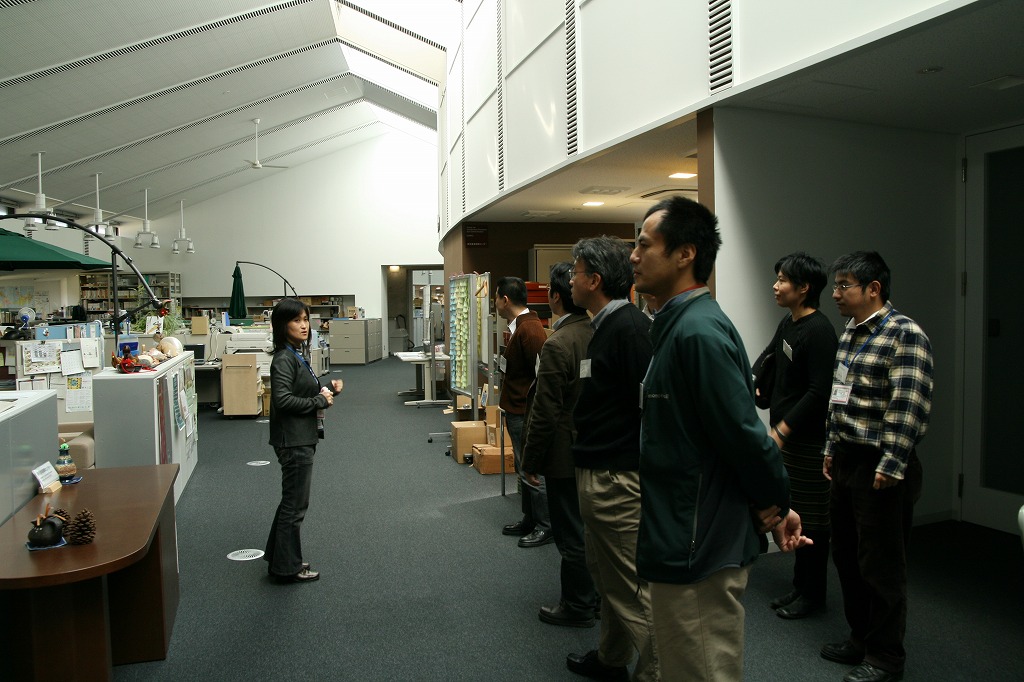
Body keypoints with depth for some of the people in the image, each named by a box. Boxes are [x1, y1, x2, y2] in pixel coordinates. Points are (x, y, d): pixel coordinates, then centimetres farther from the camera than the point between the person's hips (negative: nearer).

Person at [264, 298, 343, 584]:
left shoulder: (298, 355, 12)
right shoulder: (284, 359, -17)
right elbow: (283, 399, -26)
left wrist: (328, 388, 4)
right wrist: (319, 401, -18)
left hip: (303, 438, 10)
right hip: (293, 440, -10)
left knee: (292, 501, 20)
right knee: (295, 505, 0)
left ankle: (279, 556, 34)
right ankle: (286, 568, 13)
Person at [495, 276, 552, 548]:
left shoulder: (529, 329, -21)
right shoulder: (518, 326, 12)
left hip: (526, 414, -11)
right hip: (516, 411, 11)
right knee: (524, 468, 18)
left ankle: (546, 527, 13)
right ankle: (530, 520, 31)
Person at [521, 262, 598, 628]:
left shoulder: (558, 344, -22)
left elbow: (546, 413, -21)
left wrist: (530, 462, -9)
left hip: (566, 453, -8)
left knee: (571, 534, 7)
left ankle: (577, 607, 22)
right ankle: (595, 594, 37)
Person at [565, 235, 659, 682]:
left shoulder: (630, 327, -18)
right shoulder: (607, 326, 14)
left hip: (618, 478, -11)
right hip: (597, 473, 11)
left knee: (633, 584, -2)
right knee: (605, 573, 23)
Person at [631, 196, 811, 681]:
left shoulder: (698, 330, -22)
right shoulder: (679, 324, 10)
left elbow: (743, 432, -23)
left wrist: (774, 506, -8)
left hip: (697, 550, -10)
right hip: (687, 542, 10)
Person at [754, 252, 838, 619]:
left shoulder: (819, 331, -17)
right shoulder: (788, 323, 10)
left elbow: (819, 392, -22)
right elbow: (768, 356, 28)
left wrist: (782, 430, -21)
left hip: (808, 441, -8)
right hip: (786, 437, 9)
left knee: (811, 520, 3)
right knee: (793, 516, 15)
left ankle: (813, 594, 16)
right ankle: (800, 586, 26)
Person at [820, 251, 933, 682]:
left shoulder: (905, 335, -15)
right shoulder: (851, 333, 13)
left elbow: (911, 407, -20)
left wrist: (891, 465, -22)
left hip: (880, 470, -9)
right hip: (846, 463, 9)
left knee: (881, 566, 4)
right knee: (847, 557, 17)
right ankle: (860, 638, 34)